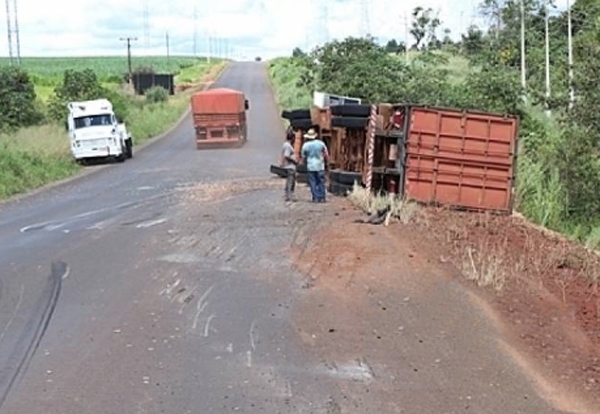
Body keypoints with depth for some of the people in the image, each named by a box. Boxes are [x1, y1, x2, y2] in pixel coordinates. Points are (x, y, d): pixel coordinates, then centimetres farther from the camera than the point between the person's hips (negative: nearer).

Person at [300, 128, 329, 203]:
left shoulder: (305, 145, -3)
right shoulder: (320, 143, -2)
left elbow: (303, 157, 3)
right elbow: (326, 154, 3)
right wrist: (325, 162, 18)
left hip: (310, 166, -1)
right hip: (320, 166, 1)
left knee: (313, 183, 4)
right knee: (321, 182, 8)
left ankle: (316, 198, 1)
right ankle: (322, 198, 8)